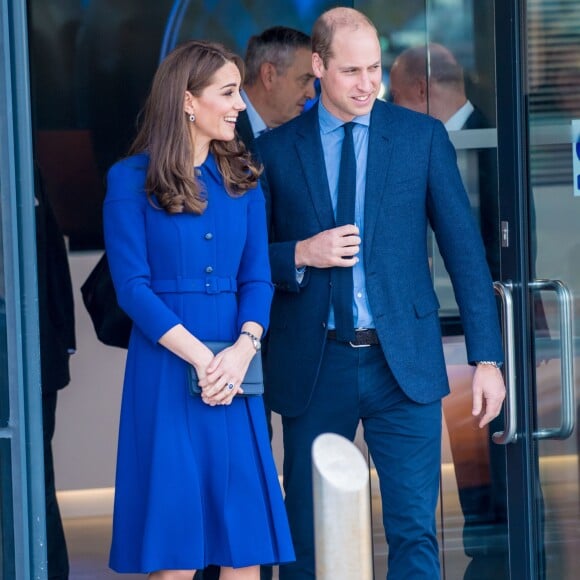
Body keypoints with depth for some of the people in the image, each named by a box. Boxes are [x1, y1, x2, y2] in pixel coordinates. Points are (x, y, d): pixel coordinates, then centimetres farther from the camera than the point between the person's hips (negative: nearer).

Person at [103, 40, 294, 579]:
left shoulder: (241, 180, 12)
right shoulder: (131, 180, -1)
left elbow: (257, 278, 7)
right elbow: (132, 287, -7)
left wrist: (242, 351, -12)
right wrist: (202, 359, -15)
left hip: (235, 372, 4)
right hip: (166, 370, -4)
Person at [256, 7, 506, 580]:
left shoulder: (422, 136, 3)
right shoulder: (276, 150, 4)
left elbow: (463, 247, 2)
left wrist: (487, 358, -2)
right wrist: (302, 254, -14)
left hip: (402, 362, 0)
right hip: (315, 368, 1)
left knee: (415, 532, -4)